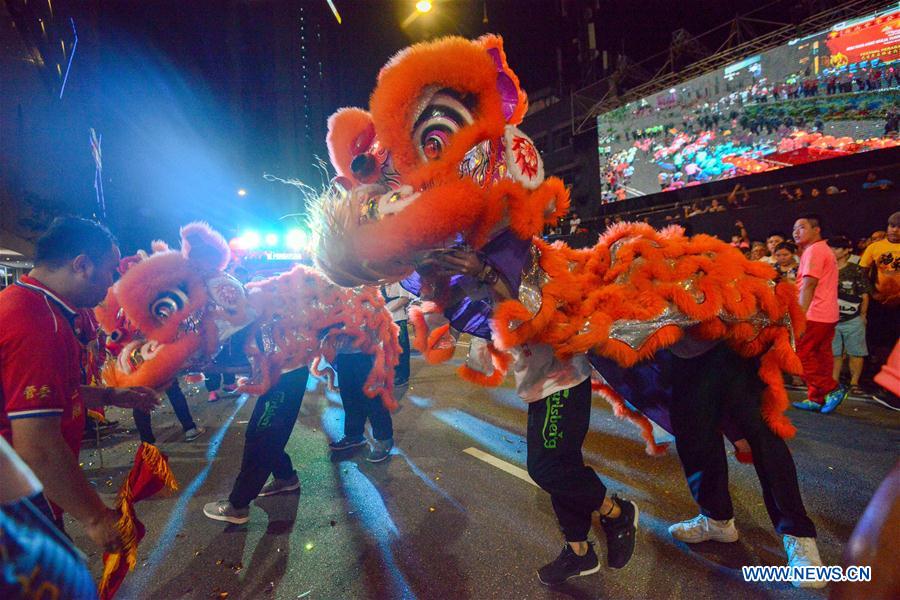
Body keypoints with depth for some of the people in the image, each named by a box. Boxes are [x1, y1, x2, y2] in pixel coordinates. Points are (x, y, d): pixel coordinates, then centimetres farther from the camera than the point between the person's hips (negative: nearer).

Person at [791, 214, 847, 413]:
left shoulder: (813, 250, -11)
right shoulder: (825, 250, 21)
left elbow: (808, 285, -20)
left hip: (814, 315, -10)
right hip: (827, 314, 10)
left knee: (799, 353, -7)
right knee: (820, 357, 8)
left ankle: (832, 389, -3)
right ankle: (817, 399, 10)